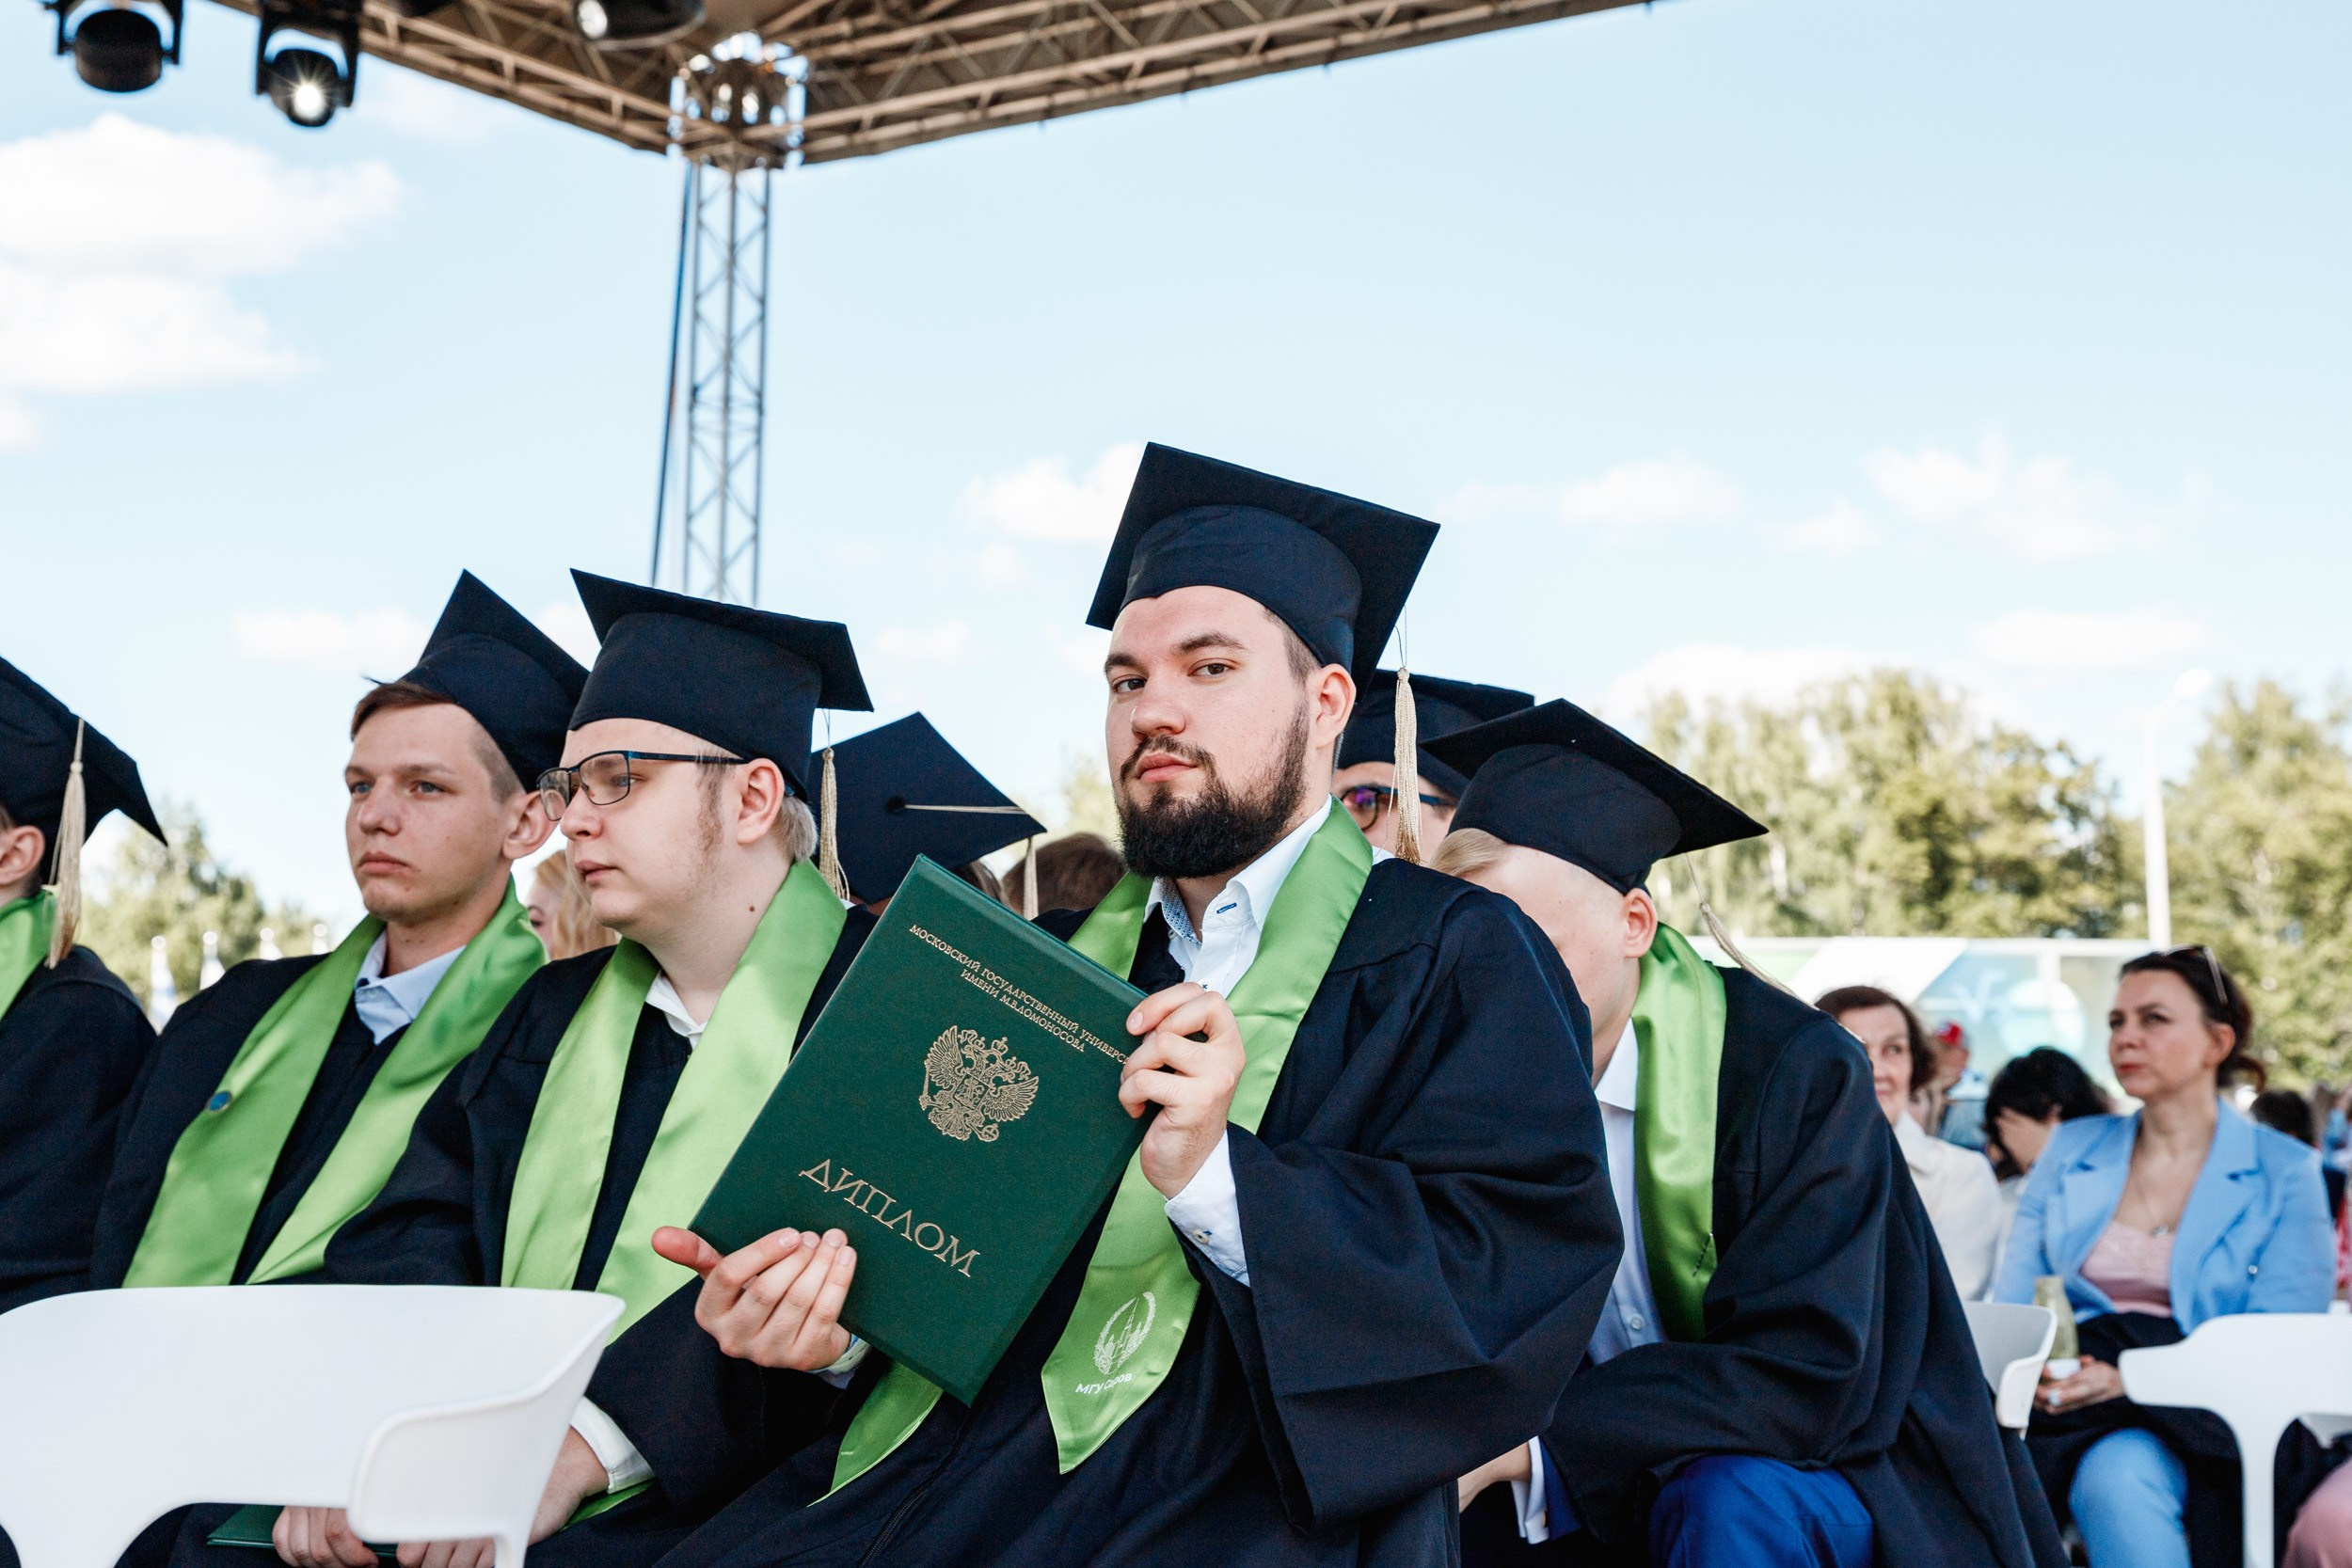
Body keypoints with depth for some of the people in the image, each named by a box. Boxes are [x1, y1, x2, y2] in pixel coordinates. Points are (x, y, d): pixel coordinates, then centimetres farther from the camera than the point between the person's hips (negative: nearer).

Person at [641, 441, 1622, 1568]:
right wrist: (822, 1301, -7)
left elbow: (1525, 1283, -9)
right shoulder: (1068, 961, 20)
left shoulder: (1454, 959, 4)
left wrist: (1214, 1181, -20)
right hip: (935, 1469, 5)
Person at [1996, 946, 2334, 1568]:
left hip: (2200, 1419, -2)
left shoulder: (2283, 1173, 5)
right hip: (2065, 1403, 3)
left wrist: (2132, 1379, -19)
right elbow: (2010, 1301, 12)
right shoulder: (2070, 1149, 16)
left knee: (2118, 1475, -37)